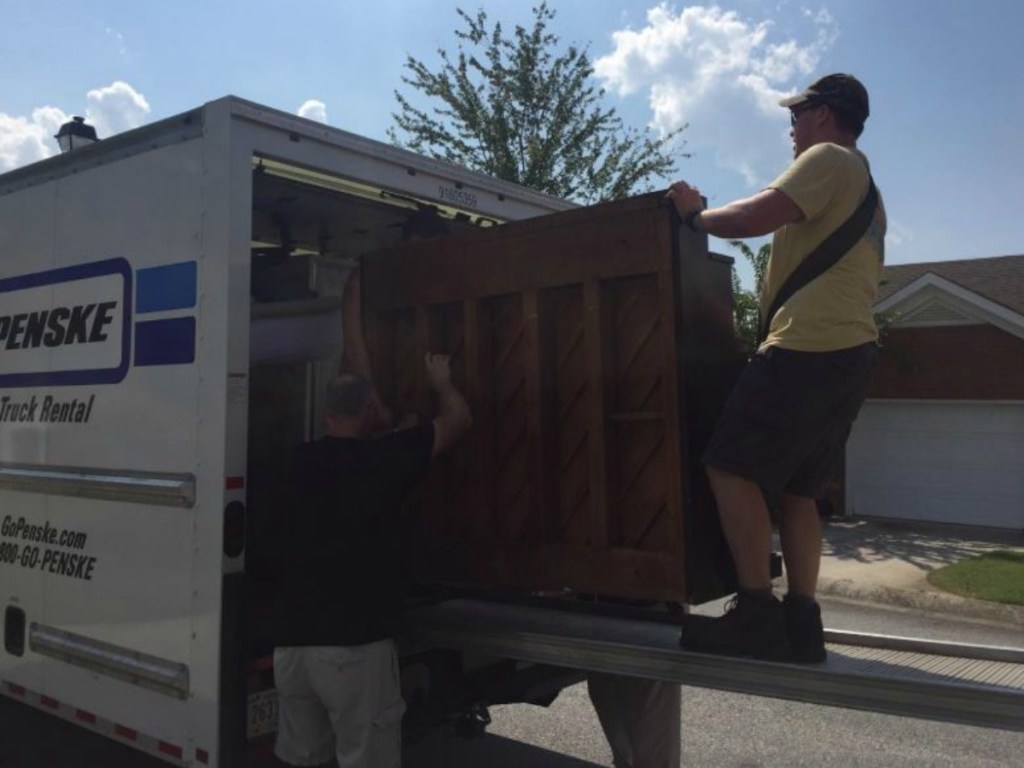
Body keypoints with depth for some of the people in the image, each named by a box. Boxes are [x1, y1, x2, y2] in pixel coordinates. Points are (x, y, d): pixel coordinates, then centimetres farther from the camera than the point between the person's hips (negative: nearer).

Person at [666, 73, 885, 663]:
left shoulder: (828, 158, -2)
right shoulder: (864, 184, 30)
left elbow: (754, 218, -16)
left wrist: (695, 214, 1)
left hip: (809, 347, -10)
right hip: (850, 349, 10)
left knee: (732, 468, -11)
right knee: (797, 490, 9)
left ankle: (757, 614, -11)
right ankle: (802, 624, 8)